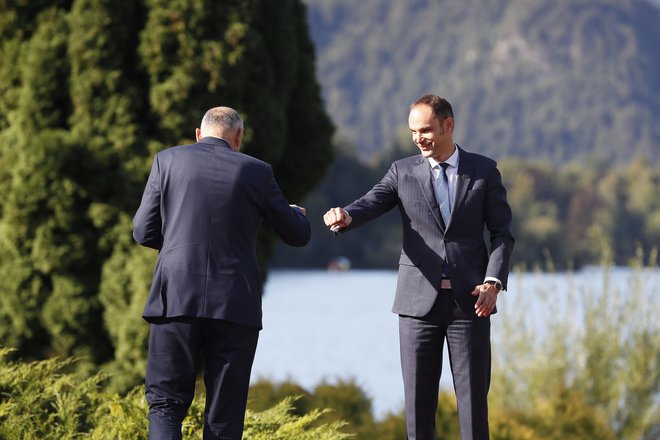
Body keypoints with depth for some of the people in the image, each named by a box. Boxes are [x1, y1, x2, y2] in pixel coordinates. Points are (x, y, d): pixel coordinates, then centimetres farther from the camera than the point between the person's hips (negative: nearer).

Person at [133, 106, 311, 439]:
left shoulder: (168, 160, 5)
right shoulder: (255, 172, 4)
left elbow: (144, 233, 5)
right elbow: (297, 235, 13)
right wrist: (297, 214, 37)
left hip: (176, 300, 0)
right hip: (234, 308, 0)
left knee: (165, 404, 8)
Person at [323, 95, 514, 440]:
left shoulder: (484, 171, 5)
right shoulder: (403, 172, 7)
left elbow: (501, 232, 4)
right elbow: (371, 203, -8)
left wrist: (494, 280, -11)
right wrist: (345, 216, -31)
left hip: (469, 301, -1)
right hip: (419, 300, 1)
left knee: (473, 396, 0)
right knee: (418, 398, 3)